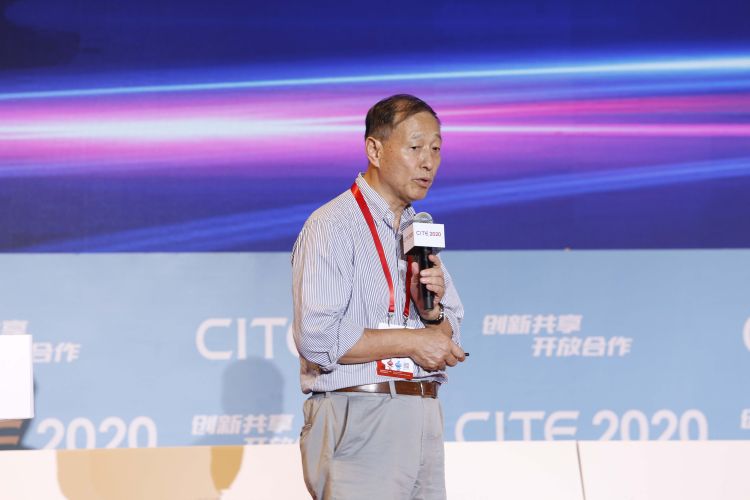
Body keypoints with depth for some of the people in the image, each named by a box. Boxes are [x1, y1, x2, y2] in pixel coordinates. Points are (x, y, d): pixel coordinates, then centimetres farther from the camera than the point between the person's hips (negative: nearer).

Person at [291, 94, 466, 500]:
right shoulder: (332, 227, -7)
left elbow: (449, 344, 18)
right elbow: (318, 337, -18)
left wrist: (431, 310, -5)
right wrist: (411, 341, -11)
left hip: (422, 419, 7)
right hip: (358, 421, -7)